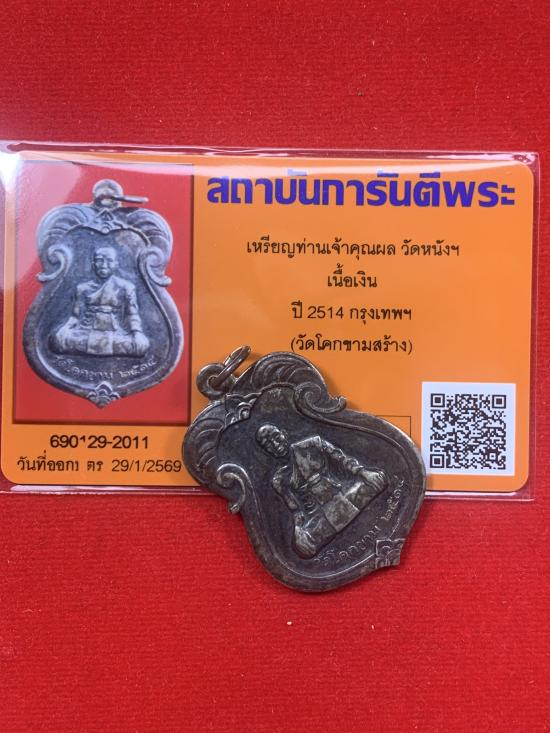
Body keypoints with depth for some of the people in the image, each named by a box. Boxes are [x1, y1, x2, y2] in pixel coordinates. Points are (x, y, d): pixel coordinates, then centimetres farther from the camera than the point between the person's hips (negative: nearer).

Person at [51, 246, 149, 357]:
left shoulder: (125, 287, 7)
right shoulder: (83, 288, 13)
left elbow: (132, 315, 1)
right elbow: (76, 316, 12)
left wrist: (137, 333, -18)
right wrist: (63, 329, -8)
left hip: (116, 334, 0)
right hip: (88, 332, 1)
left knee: (141, 344, -32)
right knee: (58, 339, -29)